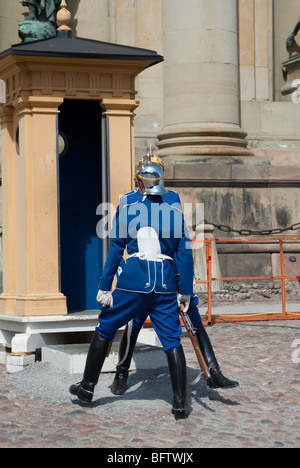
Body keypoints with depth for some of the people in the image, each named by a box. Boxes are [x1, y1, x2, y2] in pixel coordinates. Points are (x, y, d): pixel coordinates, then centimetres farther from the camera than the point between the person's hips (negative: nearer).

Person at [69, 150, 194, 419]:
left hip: (134, 280, -2)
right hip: (165, 283, 2)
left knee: (105, 329, 16)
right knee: (172, 341, 6)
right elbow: (184, 252, 6)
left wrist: (105, 286, 1)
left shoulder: (127, 205, 0)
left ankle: (88, 387, 24)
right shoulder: (175, 208, 7)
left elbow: (116, 248, -1)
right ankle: (180, 405, 3)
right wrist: (186, 291, 11)